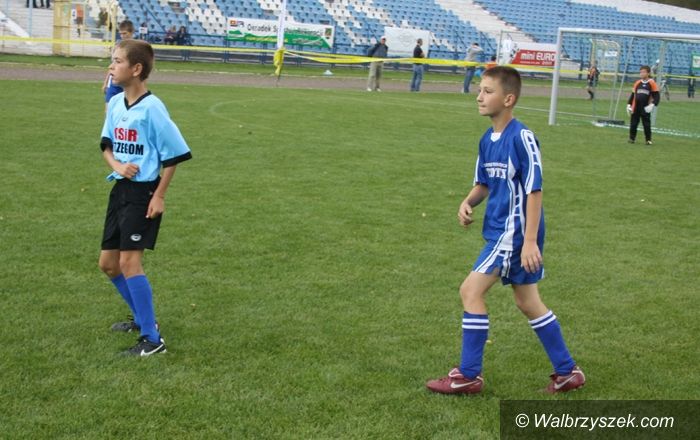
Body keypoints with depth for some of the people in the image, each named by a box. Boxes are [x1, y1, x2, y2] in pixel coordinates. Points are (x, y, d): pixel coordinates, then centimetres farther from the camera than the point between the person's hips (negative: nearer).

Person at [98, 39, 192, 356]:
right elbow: (107, 146, 13)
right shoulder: (115, 103, 4)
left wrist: (159, 196, -13)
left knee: (129, 261, -14)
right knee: (108, 263, 13)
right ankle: (143, 318, 33)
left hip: (143, 193, -8)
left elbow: (173, 156, -13)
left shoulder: (152, 108, -17)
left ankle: (152, 339, -4)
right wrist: (117, 166, -9)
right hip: (120, 189, 8)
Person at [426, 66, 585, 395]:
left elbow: (534, 191, -18)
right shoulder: (487, 140, 8)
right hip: (500, 229, 9)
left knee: (471, 291, -9)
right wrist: (468, 203, -4)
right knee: (528, 302, 14)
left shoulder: (522, 138, -17)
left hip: (515, 232, -9)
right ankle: (567, 371, 26)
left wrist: (530, 240, -21)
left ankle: (469, 376, 2)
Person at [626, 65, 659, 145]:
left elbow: (657, 96, -3)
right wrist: (629, 104, 10)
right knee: (633, 123, 6)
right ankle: (632, 138, 17)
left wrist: (652, 105, -16)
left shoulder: (652, 83, -2)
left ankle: (648, 139, 11)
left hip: (645, 108, -3)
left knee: (646, 124, 1)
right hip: (635, 108, 4)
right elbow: (633, 94, 17)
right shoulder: (637, 83, 10)